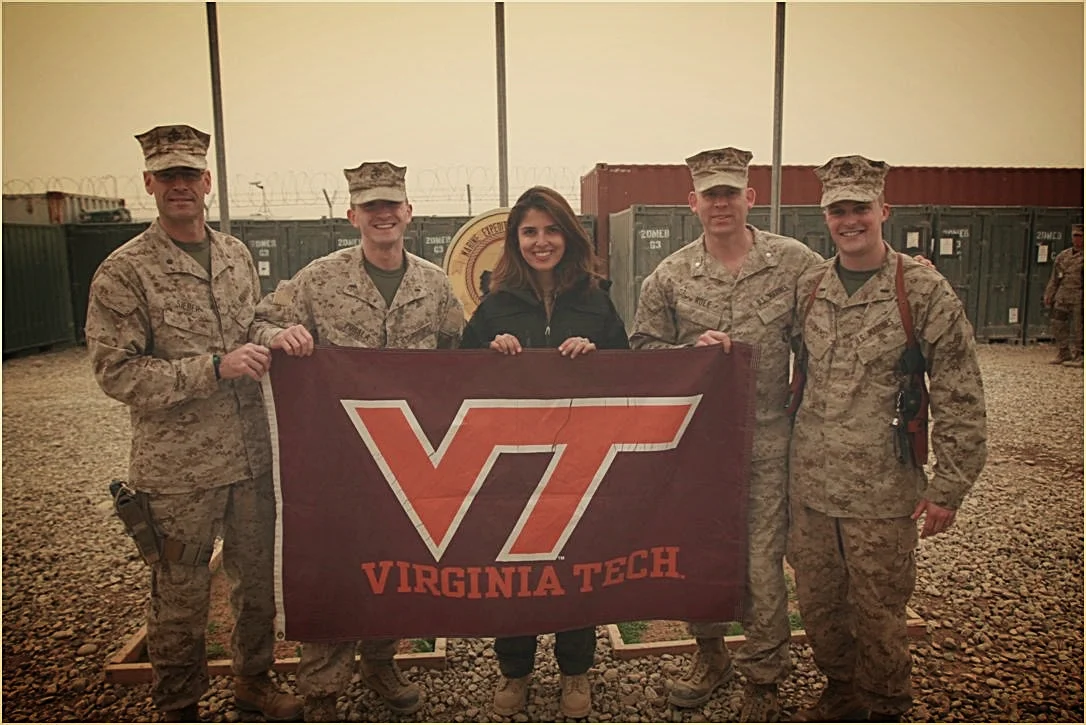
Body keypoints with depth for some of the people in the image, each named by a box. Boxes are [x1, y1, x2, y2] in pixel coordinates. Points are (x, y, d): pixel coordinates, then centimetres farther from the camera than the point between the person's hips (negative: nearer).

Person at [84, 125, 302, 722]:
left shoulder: (237, 254, 8)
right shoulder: (123, 272, -8)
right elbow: (115, 371, -13)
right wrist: (214, 367, -21)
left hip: (252, 455, 5)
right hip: (178, 469, -5)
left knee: (257, 578, 18)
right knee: (180, 594, 10)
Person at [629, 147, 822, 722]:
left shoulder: (795, 262, -3)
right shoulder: (669, 277, 1)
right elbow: (641, 349, 4)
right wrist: (689, 351, -14)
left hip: (766, 441, -2)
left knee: (762, 563, 4)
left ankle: (762, 678, 27)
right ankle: (710, 653, 41)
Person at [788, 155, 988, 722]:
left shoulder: (923, 290, -8)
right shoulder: (808, 288, 5)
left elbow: (960, 398, -7)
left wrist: (948, 486, -9)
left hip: (882, 491, -4)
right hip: (810, 485, 4)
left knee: (877, 611, 9)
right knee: (817, 604, 16)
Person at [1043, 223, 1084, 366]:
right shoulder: (1062, 256, 14)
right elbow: (1054, 279, 17)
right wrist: (1049, 295, 12)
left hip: (1078, 299, -5)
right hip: (1062, 297, 5)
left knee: (1077, 329, -3)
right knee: (1058, 325, 7)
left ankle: (1077, 357, 5)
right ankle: (1063, 354, 19)